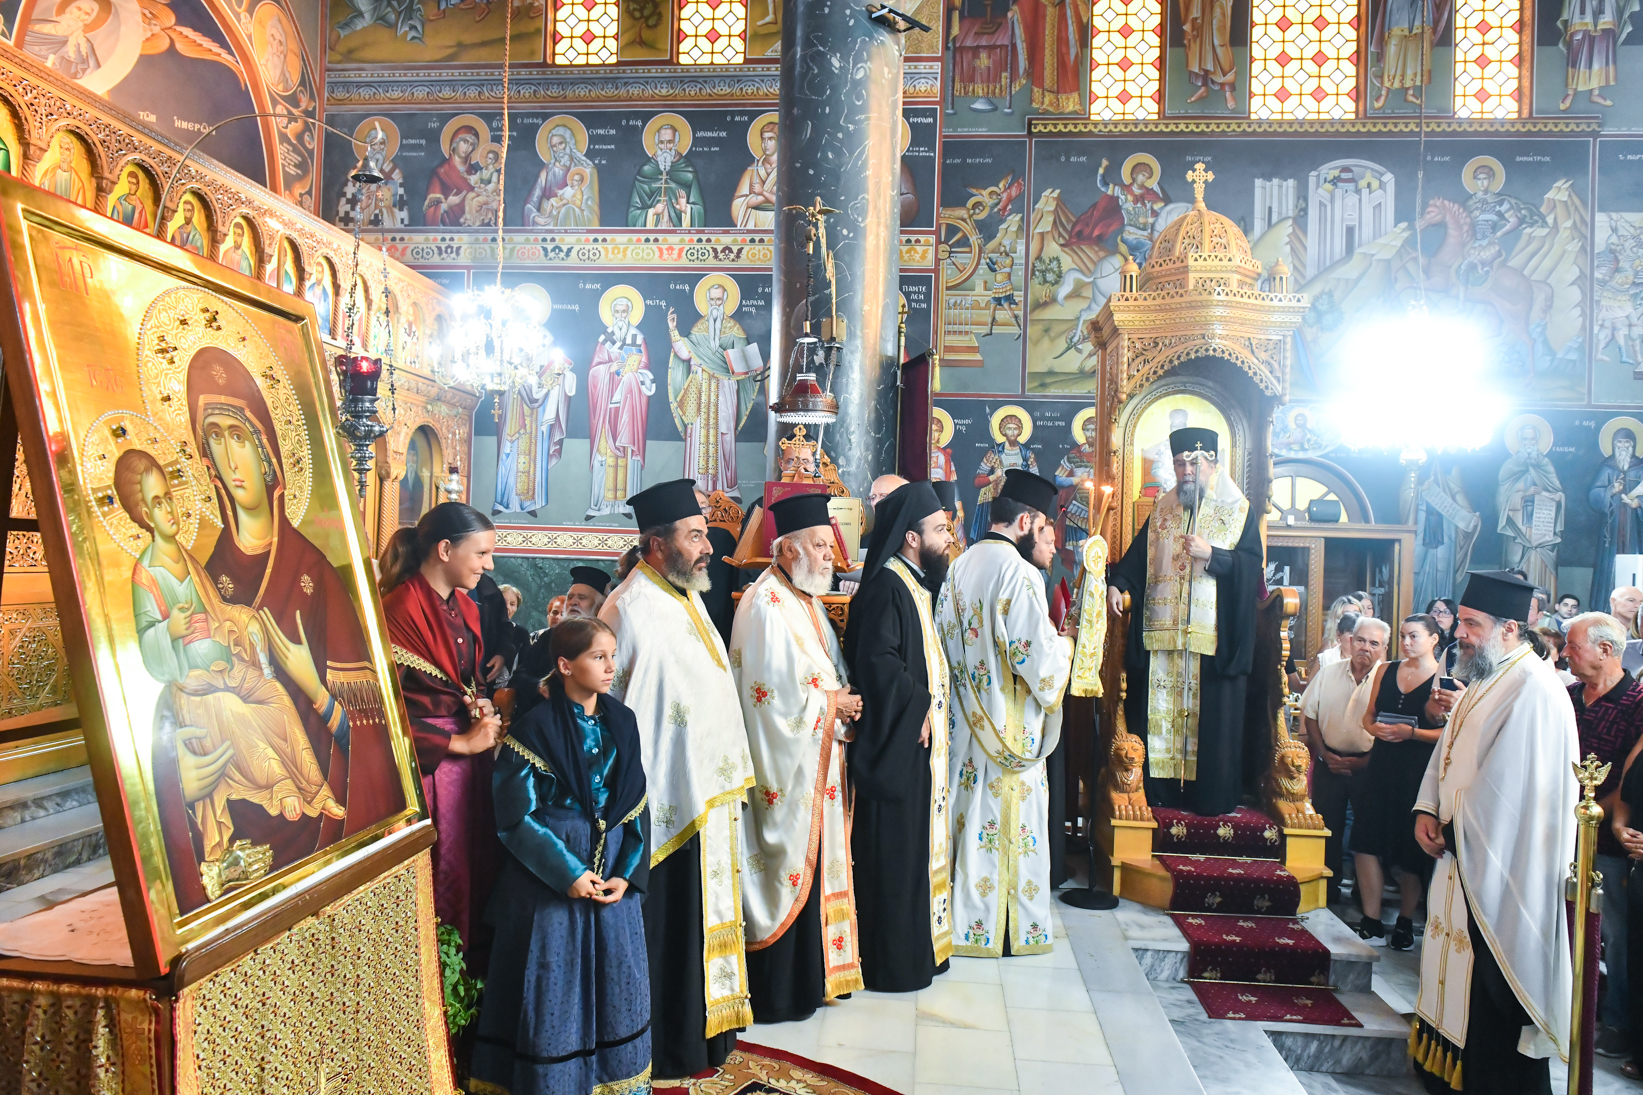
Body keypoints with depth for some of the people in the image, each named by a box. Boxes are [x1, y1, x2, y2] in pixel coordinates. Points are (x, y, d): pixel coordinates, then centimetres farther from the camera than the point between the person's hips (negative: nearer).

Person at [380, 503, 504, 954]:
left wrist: (479, 705, 1)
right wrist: (459, 742, -15)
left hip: (469, 757, 8)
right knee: (439, 874, 2)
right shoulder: (399, 610, -17)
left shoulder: (465, 608, 10)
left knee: (475, 865, 13)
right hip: (425, 762, -8)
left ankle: (474, 962, 28)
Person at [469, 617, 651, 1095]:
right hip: (549, 881, -5)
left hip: (614, 875, 5)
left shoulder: (621, 723, 3)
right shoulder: (533, 730, -11)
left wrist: (628, 873, -5)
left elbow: (638, 806, 6)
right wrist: (568, 873, -15)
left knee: (616, 983, 13)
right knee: (554, 989, 4)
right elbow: (514, 818, -11)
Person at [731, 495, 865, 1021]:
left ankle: (809, 973, 27)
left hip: (817, 757, 10)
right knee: (787, 867, -2)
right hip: (786, 762, -9)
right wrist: (831, 701, -11)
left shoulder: (806, 599, 14)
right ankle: (777, 992, 11)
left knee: (814, 865, 15)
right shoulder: (766, 604, -16)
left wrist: (841, 700, 0)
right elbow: (770, 691, -22)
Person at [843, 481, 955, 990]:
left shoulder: (913, 584, 14)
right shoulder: (886, 587, -18)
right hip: (895, 742, -10)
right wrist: (920, 705, -19)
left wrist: (928, 705, 11)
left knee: (917, 846, 18)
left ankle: (920, 944, 30)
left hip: (919, 741, 10)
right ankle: (893, 963, 11)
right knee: (894, 854, 0)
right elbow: (877, 662, -27)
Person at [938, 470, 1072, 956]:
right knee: (1015, 828, 6)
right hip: (1011, 729, -7)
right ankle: (1016, 930, 18)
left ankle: (969, 923, 25)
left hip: (967, 728, 7)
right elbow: (1039, 661, -20)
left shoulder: (959, 567, 6)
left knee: (972, 822, 15)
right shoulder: (1018, 573, -18)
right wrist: (1062, 645, 1)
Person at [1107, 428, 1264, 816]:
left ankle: (1212, 797, 9)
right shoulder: (1162, 511, 14)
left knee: (1212, 717, 0)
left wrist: (1211, 555, -19)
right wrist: (1117, 584, -9)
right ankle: (1163, 790, 13)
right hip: (1162, 634, 3)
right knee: (1161, 712, 5)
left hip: (1215, 636, -3)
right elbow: (1136, 557, 8)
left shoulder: (1239, 511, 4)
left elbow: (1251, 566, -6)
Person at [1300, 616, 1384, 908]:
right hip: (1329, 762, 2)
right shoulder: (1329, 673, 4)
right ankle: (1328, 891, 20)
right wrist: (1324, 753, -3)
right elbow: (1309, 714, 7)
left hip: (1367, 766, -2)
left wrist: (1364, 761, -14)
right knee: (1327, 829, 7)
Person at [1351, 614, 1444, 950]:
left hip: (1420, 771, -4)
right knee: (1368, 841, -3)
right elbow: (1368, 715, 15)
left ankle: (1405, 923, 23)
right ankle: (1372, 924, 5)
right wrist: (1375, 728, -6)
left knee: (1411, 849, 4)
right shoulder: (1386, 671, 12)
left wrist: (1411, 733, -20)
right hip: (1383, 765, 4)